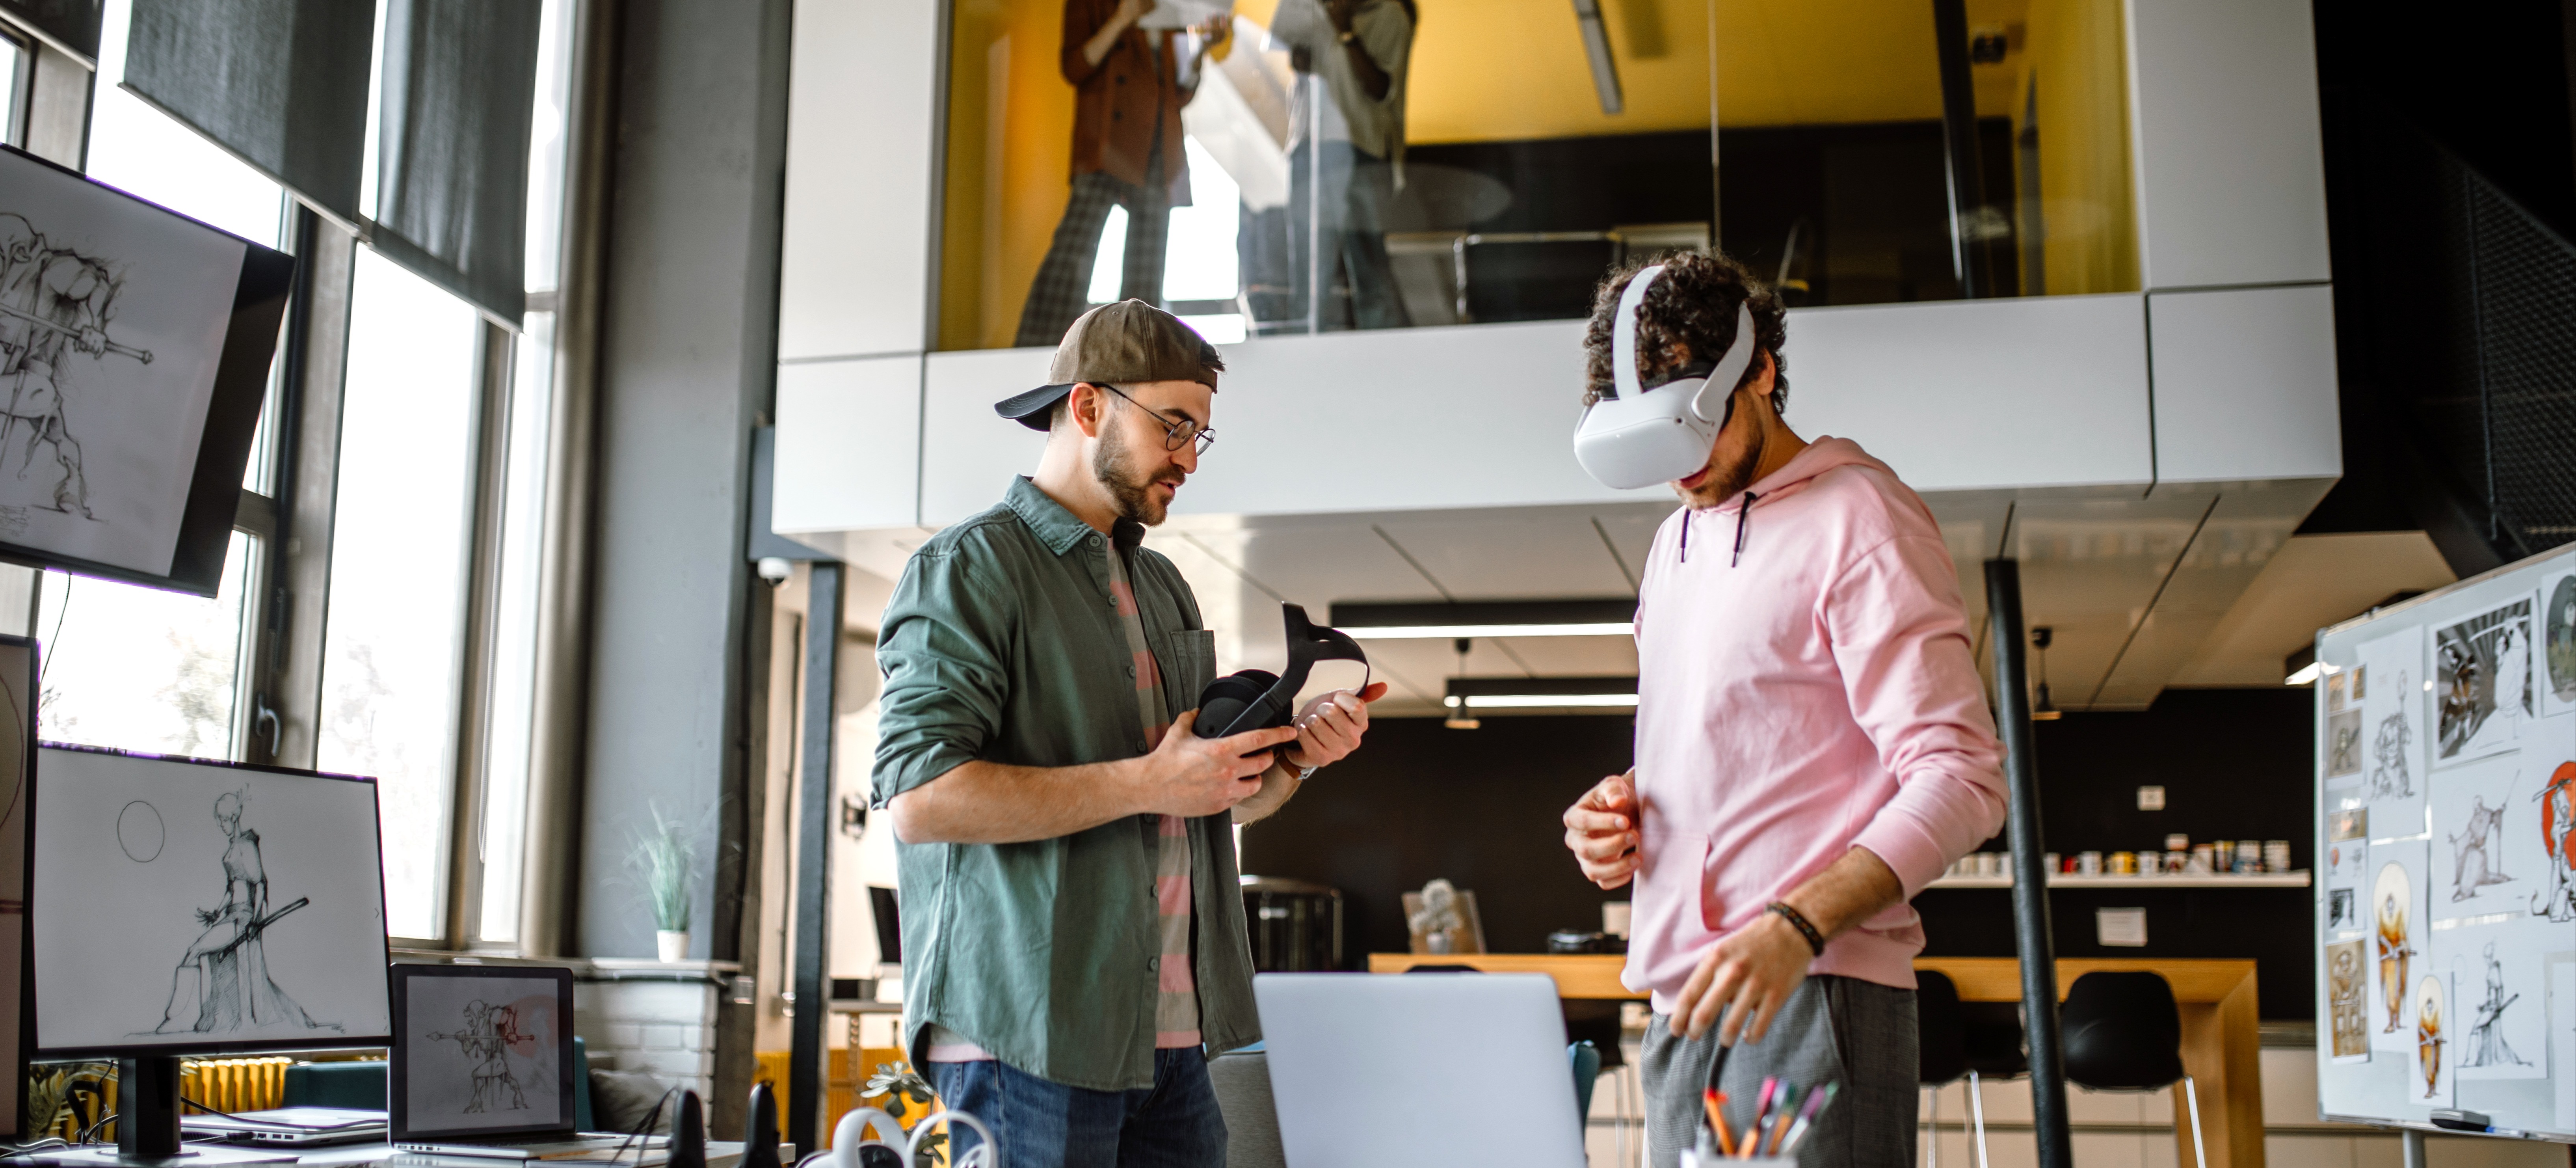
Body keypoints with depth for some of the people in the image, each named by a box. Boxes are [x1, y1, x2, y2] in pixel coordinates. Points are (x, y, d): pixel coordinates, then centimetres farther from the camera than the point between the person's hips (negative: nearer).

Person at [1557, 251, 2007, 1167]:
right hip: (1685, 1006, 7)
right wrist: (1619, 812, 6)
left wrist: (1796, 925, -25)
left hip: (1812, 998, -7)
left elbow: (1960, 781, -13)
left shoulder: (1858, 517, -5)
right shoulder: (1676, 543, 19)